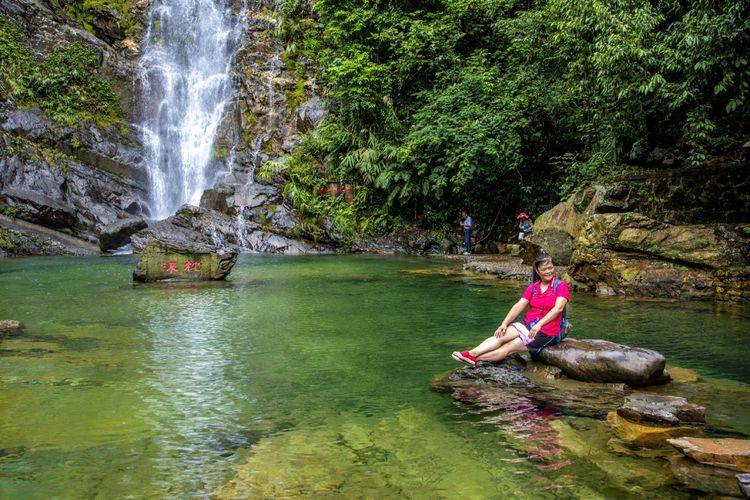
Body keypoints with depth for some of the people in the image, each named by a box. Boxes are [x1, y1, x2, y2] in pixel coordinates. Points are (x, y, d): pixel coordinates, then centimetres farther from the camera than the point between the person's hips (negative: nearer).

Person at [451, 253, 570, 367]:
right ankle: (471, 353, -32)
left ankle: (474, 359, -25)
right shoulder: (533, 287, 11)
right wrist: (504, 324, -13)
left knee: (509, 347, -17)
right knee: (502, 335, -21)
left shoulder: (561, 285, -4)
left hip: (548, 331, -5)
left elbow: (558, 308, -18)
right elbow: (519, 306, 1)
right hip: (528, 324, 5)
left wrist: (539, 325, -29)